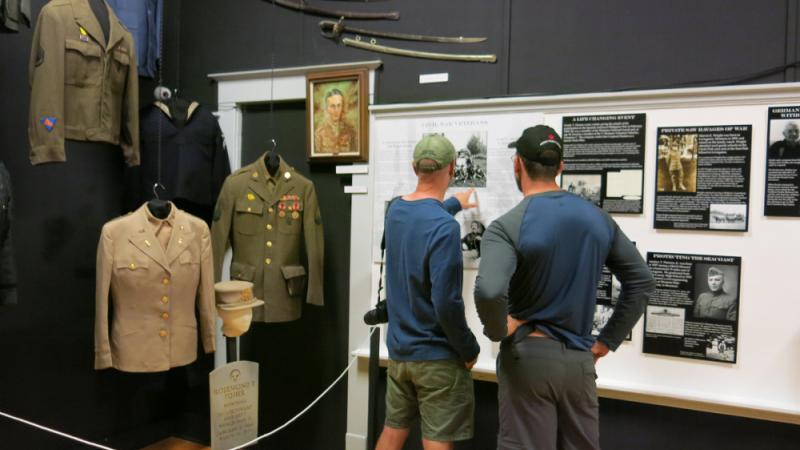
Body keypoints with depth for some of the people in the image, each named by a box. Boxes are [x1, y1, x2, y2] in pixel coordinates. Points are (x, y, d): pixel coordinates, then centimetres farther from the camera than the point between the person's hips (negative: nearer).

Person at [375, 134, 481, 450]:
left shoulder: (395, 210, 1)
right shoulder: (445, 227, -23)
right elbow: (446, 303, -25)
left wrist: (453, 204, 43)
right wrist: (469, 349, -9)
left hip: (398, 349, 7)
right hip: (437, 356, -7)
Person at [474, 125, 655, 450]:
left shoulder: (508, 226, -15)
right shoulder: (597, 218, 4)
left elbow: (489, 291, -32)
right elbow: (641, 281, 9)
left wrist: (497, 331, -12)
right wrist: (608, 340, 10)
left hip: (528, 357, -5)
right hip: (580, 359, 5)